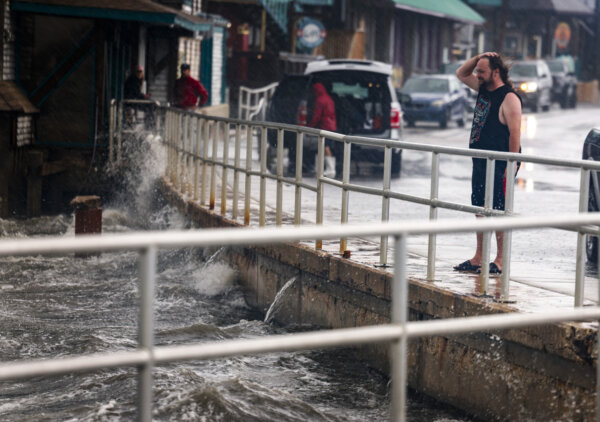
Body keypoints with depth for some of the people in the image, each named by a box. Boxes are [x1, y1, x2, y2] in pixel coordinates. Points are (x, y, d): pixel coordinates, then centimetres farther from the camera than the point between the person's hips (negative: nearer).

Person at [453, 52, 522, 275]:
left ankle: (500, 261, -1)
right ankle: (478, 258, 19)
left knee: (499, 211, -6)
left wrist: (510, 167, -21)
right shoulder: (484, 89, 12)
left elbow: (515, 134, -18)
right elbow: (461, 74, 26)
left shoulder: (509, 98, -14)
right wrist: (478, 58, 7)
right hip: (480, 162, 9)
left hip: (499, 165, -9)